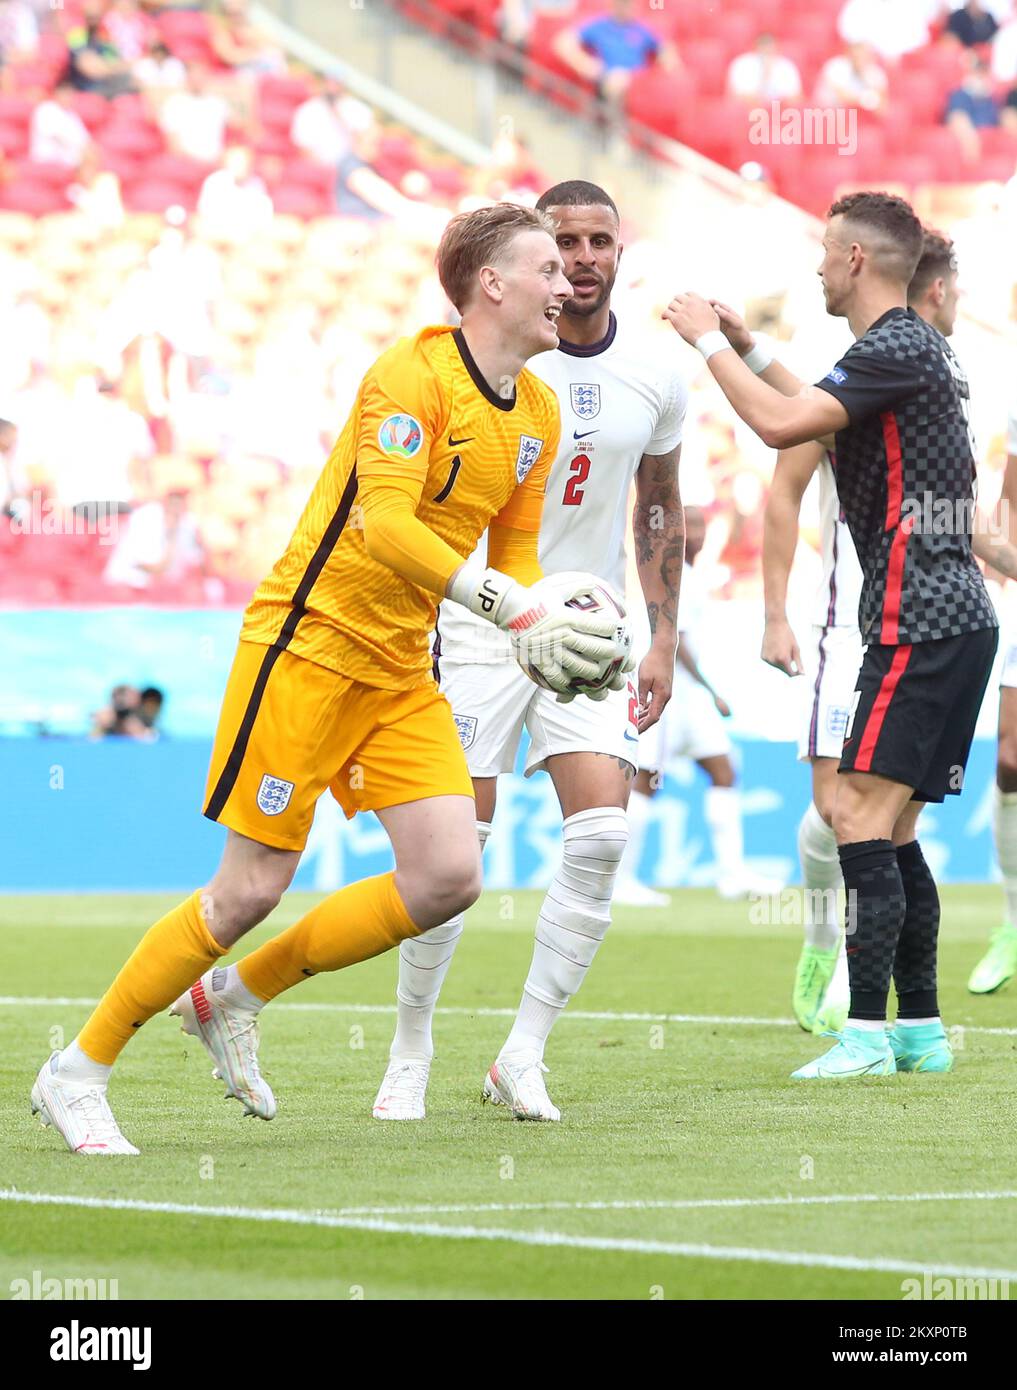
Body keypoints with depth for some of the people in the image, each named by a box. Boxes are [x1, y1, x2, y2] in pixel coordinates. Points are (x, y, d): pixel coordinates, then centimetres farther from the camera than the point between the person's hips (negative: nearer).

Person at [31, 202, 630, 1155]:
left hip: (401, 672, 8)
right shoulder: (413, 376, -18)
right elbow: (382, 524, -29)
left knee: (448, 879, -6)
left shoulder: (538, 413, 9)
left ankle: (235, 997, 13)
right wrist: (512, 606, -33)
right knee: (251, 889, -8)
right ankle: (78, 1072, 7)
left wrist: (545, 627, -4)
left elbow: (513, 552, 17)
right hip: (309, 645, -8)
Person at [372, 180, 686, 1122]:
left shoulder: (654, 379, 2)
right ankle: (410, 1053, 13)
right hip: (482, 616, -3)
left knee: (601, 833, -12)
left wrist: (662, 639, 11)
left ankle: (523, 1055, 0)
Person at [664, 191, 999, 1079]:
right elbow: (820, 412, 35)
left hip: (919, 621, -10)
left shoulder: (897, 348, -14)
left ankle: (868, 1033, -16)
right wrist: (748, 346, 31)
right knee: (894, 834, 12)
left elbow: (781, 424, -22)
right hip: (952, 616, 10)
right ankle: (921, 1030, 15)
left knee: (862, 818, -13)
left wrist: (708, 342, -9)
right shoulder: (914, 347, 18)